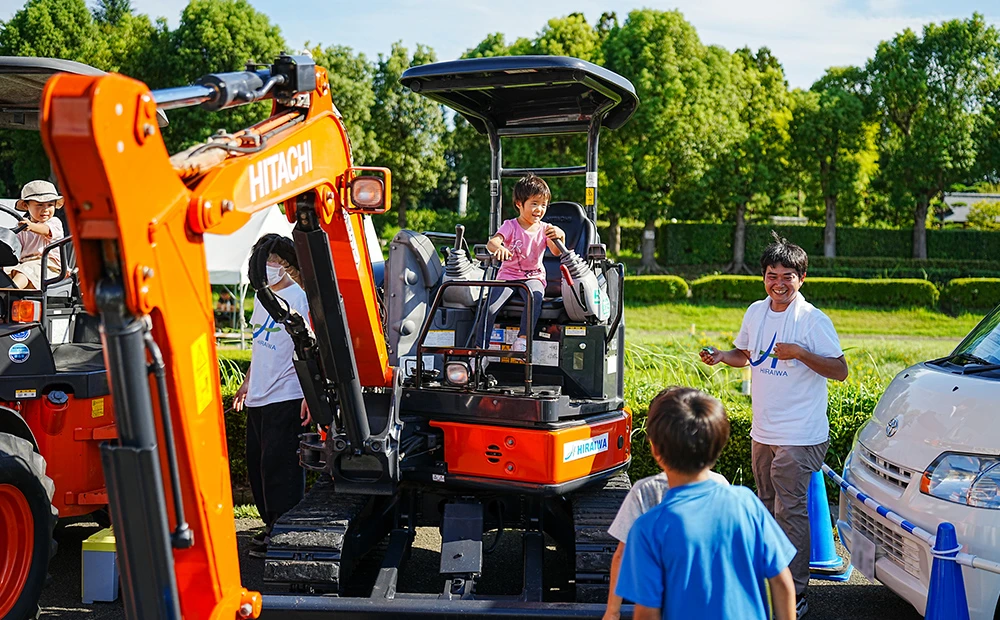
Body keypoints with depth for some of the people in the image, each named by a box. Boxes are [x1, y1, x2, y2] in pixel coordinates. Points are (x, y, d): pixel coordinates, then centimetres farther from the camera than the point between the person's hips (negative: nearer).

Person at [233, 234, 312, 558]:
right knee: (257, 465, 12)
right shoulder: (262, 297, 16)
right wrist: (247, 382, 26)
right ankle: (271, 527, 24)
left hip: (286, 398, -9)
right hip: (258, 398, 9)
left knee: (278, 467, -5)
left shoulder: (299, 297, -9)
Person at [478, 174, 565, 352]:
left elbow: (556, 252, -9)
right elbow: (491, 243, -18)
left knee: (535, 298, -35)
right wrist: (499, 248, -43)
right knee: (490, 307, -22)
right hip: (508, 275, 0)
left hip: (533, 277, 1)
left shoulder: (544, 229, 6)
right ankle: (480, 348, -13)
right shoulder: (510, 226, -1)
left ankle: (523, 338, -32)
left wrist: (560, 237, -32)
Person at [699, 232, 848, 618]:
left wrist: (800, 353, -26)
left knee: (791, 512, -6)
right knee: (768, 507, 17)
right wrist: (721, 357, 2)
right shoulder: (755, 313, 7)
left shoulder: (813, 321, -14)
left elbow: (840, 370, -15)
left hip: (800, 437, -7)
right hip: (762, 431, 7)